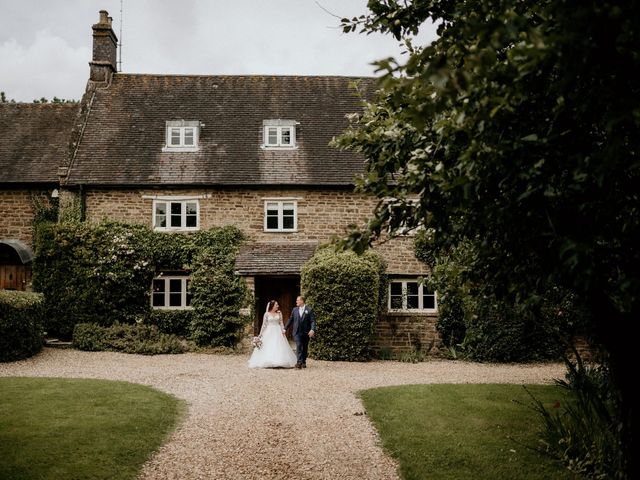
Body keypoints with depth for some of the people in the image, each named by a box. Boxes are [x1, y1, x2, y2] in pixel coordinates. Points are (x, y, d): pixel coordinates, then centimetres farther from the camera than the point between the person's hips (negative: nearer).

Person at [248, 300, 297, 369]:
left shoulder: (279, 313, 5)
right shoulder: (266, 314, 0)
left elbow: (281, 323, 6)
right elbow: (264, 325, 4)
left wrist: (283, 330, -9)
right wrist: (260, 334, 2)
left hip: (278, 332, 1)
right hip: (269, 332, -1)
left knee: (279, 347, -4)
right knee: (268, 347, -4)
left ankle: (278, 362, 0)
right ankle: (268, 363, 1)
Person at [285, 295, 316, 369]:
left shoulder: (309, 310, -2)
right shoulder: (294, 310, 9)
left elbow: (313, 321, -8)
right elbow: (290, 320, 16)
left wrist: (312, 330, -23)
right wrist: (285, 328, 14)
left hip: (306, 333, -1)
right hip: (297, 332, 1)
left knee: (305, 348, 8)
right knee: (299, 346, -13)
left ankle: (303, 362, 22)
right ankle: (299, 362, -21)